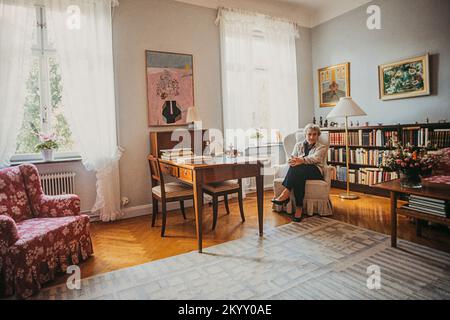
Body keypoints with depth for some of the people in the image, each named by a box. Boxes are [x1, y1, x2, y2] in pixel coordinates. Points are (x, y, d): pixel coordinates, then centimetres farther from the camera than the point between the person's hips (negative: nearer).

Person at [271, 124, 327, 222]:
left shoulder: (322, 147, 11)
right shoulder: (298, 145, 21)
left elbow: (315, 158, -12)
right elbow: (292, 159, 6)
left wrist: (302, 160, -33)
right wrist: (294, 161, -22)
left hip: (315, 172, -2)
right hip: (299, 172, 2)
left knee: (298, 168, -35)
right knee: (298, 177, -37)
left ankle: (286, 193, -42)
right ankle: (299, 207, -40)